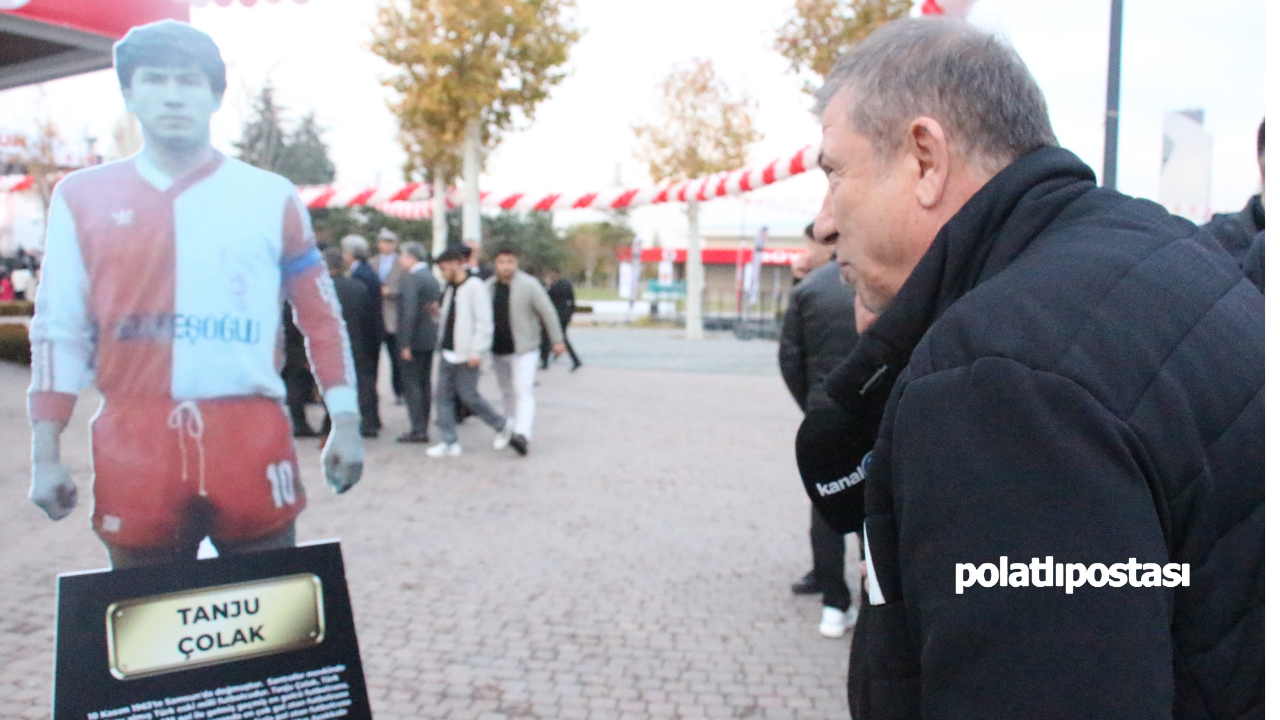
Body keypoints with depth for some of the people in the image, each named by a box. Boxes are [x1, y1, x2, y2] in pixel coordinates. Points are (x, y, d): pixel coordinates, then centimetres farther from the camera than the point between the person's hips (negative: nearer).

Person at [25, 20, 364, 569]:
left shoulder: (271, 197, 5)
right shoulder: (83, 196, 7)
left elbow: (321, 316, 8)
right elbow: (57, 332, 8)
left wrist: (345, 421, 3)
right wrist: (45, 454, 3)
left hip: (254, 437, 0)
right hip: (134, 443, 1)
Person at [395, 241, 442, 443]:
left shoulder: (410, 278, -14)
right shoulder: (432, 277, 14)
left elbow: (410, 312, -21)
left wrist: (406, 344, -20)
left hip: (414, 340, -9)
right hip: (430, 338, 9)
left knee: (411, 384, -5)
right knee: (425, 385, 12)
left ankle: (417, 430, -5)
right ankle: (422, 428, 17)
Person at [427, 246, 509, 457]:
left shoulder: (475, 286, -13)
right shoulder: (451, 288, 14)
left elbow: (484, 322, -18)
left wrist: (477, 351, -20)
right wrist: (438, 311, 8)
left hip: (466, 355, -8)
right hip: (448, 353, 8)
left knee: (468, 396, -1)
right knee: (443, 395, 4)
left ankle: (501, 425, 19)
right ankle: (449, 442, 10)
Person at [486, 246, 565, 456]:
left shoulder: (529, 285, -9)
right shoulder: (488, 287, 5)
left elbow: (548, 312, -6)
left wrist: (557, 340, -6)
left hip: (524, 349, -5)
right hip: (498, 350, 5)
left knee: (523, 391, -16)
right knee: (507, 392, 17)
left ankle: (522, 434, -26)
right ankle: (509, 429, 31)